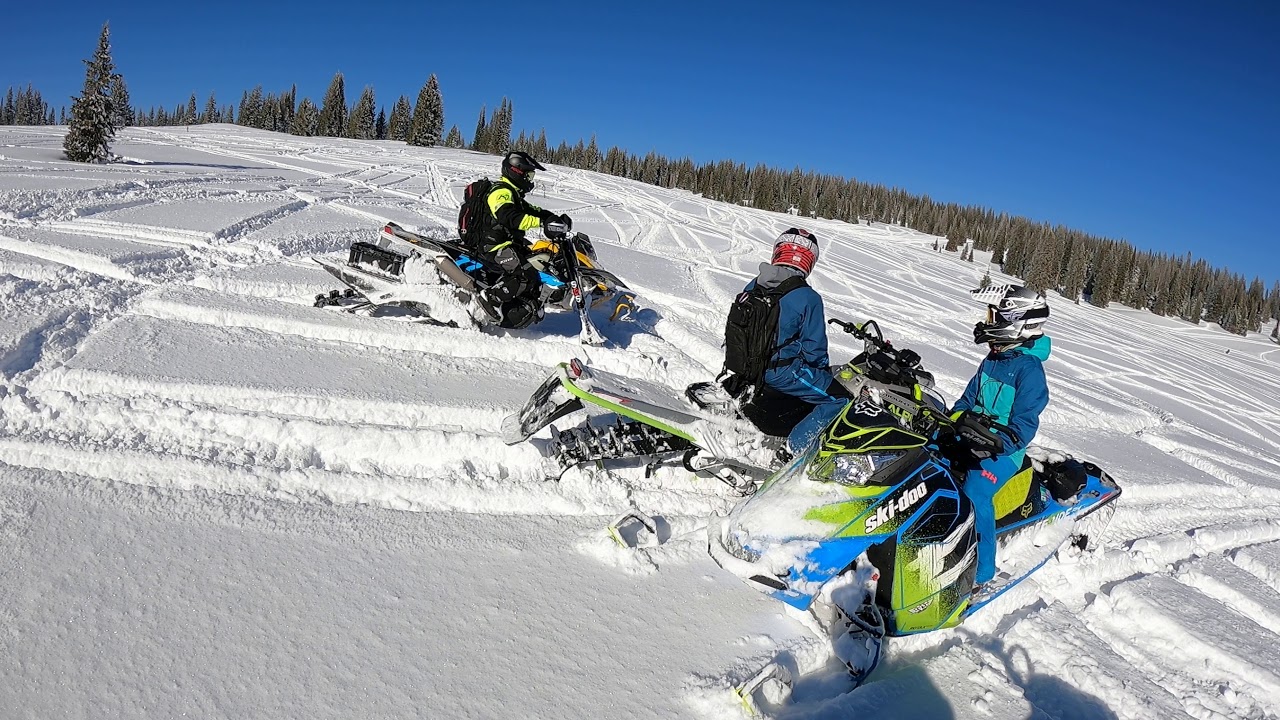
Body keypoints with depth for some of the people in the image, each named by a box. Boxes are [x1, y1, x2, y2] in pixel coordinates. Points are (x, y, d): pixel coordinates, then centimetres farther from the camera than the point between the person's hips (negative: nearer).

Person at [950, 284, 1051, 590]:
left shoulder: (1029, 368, -14)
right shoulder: (992, 360, 11)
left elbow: (1025, 422, -19)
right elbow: (970, 397, 20)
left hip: (1003, 449, -8)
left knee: (974, 495, -22)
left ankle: (981, 573, -12)